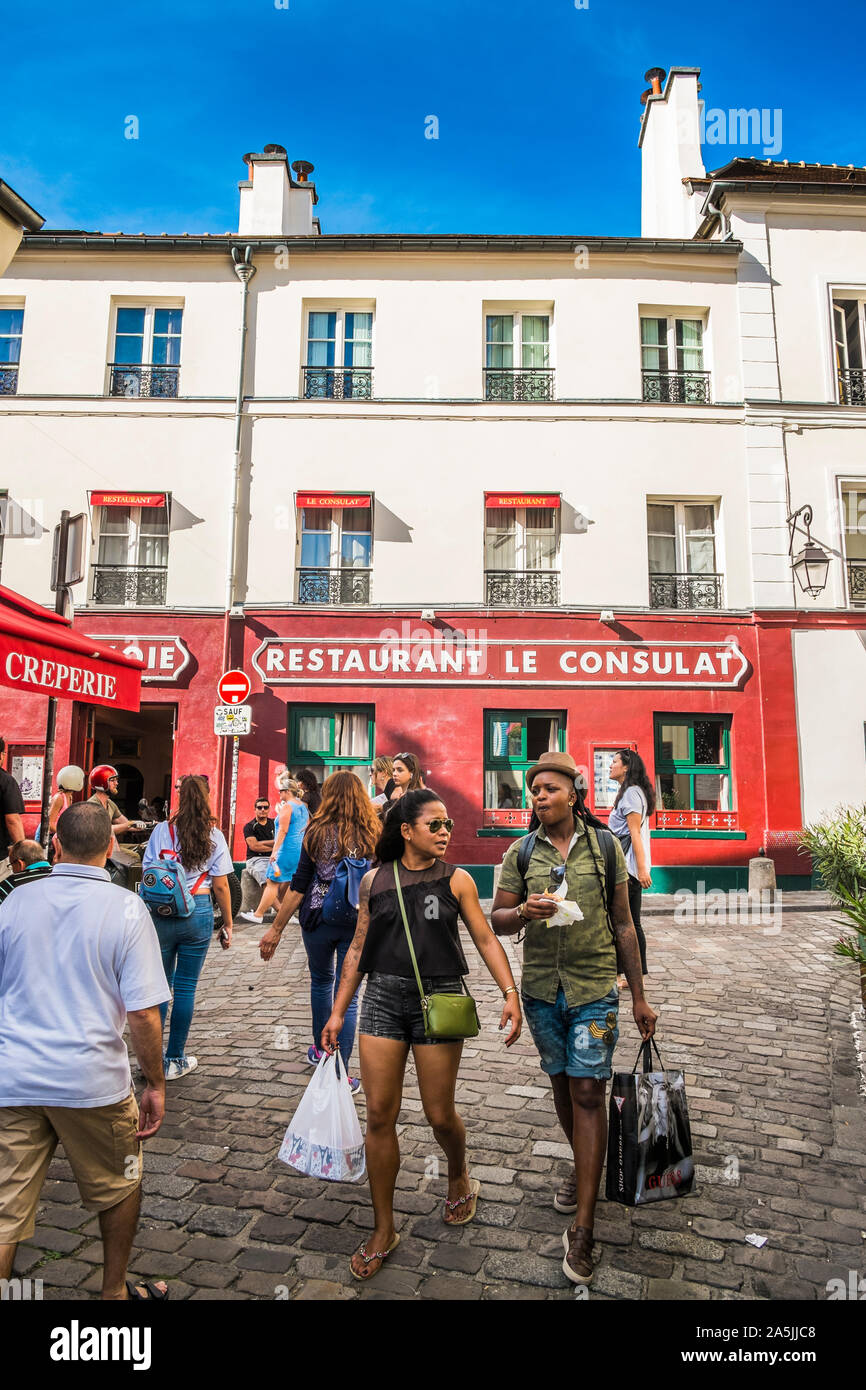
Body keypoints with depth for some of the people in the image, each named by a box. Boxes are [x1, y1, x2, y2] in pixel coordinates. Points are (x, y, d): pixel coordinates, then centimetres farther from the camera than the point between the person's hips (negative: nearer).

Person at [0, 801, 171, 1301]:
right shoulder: (126, 908, -12)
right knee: (119, 1187, 22)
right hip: (92, 1081, -3)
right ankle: (115, 1290, 40)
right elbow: (142, 1013, -15)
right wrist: (156, 1085, -3)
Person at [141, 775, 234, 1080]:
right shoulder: (214, 836, -2)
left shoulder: (161, 830, 0)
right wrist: (228, 924, 8)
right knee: (186, 988, 7)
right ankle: (175, 1060, 16)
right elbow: (220, 886, -1)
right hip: (198, 913, -1)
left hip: (161, 914, 1)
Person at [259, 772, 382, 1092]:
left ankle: (321, 1051, 42)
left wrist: (276, 929, 0)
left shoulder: (317, 833, -7)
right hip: (357, 924, -1)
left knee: (321, 982, 24)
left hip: (318, 920, 1)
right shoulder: (371, 836, -6)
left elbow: (299, 885, -7)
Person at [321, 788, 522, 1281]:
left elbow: (486, 939, -2)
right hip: (383, 999, 2)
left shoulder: (456, 880, -1)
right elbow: (359, 949, 9)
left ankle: (460, 1179, 42)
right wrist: (338, 1012, 10)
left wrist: (511, 993, -15)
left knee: (440, 1115, 8)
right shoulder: (375, 880, 3)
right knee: (380, 1116, 4)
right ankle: (384, 1230, 24)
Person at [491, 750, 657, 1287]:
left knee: (587, 1091, -4)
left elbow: (623, 924, 2)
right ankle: (585, 1168, 42)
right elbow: (498, 922, 0)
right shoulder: (521, 853, 0)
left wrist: (639, 996, 4)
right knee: (562, 1083, 16)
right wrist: (523, 911, -23)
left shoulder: (604, 845, -3)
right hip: (542, 989, 3)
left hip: (594, 987, -2)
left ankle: (582, 1229, 5)